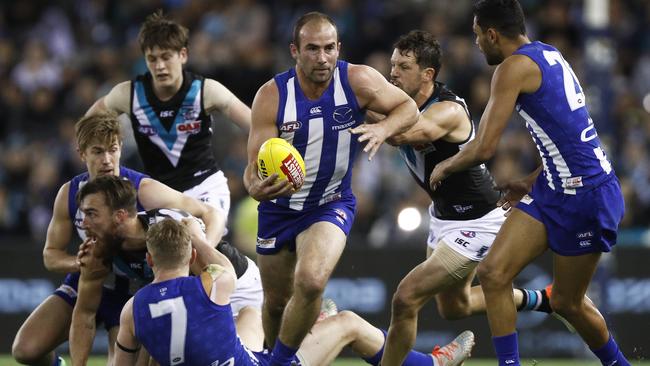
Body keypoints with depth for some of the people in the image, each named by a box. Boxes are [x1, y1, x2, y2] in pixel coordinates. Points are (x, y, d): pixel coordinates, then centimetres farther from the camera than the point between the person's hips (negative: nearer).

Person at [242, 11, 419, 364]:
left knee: (310, 281, -28)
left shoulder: (358, 81, -19)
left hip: (332, 204, -2)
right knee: (276, 302, 14)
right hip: (280, 205, 2)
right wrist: (256, 188, -44)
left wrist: (383, 129, -25)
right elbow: (254, 166, -19)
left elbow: (408, 107, -2)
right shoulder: (271, 96, -20)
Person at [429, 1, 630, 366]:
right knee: (494, 273, 5)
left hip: (586, 198, -9)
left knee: (568, 302, 3)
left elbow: (484, 148, -16)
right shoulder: (550, 55, 13)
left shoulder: (515, 66, -15)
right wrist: (532, 182, 29)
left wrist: (445, 168, 3)